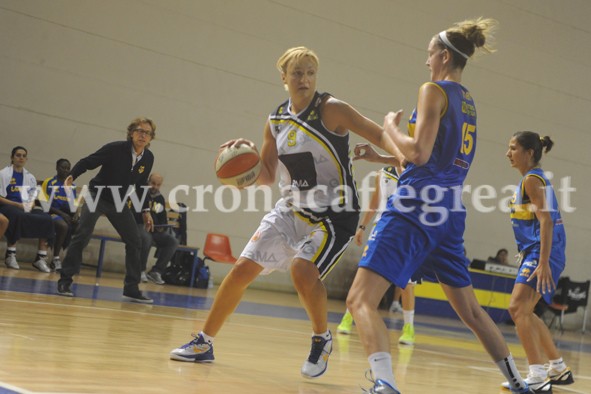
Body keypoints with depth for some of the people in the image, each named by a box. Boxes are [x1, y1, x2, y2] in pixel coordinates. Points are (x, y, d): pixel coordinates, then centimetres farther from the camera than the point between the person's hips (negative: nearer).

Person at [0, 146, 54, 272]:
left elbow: (33, 197, 14)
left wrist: (30, 205, -10)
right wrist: (18, 204, -16)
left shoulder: (30, 177, 18)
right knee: (18, 215, -41)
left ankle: (41, 257, -22)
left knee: (46, 219, -24)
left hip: (26, 209, 5)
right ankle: (10, 255, -30)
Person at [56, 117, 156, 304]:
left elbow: (141, 185, 9)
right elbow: (88, 162, -16)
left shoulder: (148, 158, -6)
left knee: (134, 241, -1)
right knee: (82, 235, -19)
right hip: (98, 195, -5)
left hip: (119, 202, 5)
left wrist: (145, 210, 9)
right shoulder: (115, 148, -20)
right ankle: (65, 281, -11)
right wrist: (71, 176, -32)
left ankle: (131, 289, 7)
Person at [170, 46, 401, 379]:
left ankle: (322, 339, 0)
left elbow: (379, 134, -19)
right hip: (291, 210, 6)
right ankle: (204, 343, 18)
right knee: (242, 269, 2)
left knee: (303, 270, -28)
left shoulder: (331, 110, -12)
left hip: (335, 214, -6)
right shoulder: (276, 121, 5)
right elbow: (267, 176, 11)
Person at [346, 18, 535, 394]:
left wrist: (391, 126, 2)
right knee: (470, 309, 23)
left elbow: (419, 153, -15)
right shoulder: (468, 102, 20)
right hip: (450, 211, 9)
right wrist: (380, 155, 28)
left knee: (361, 299, -14)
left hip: (417, 206, -9)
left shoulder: (434, 91, -5)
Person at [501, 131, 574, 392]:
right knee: (524, 313, 19)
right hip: (533, 253, 11)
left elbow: (546, 221, -20)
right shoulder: (535, 178, 18)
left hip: (543, 253, -11)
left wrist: (544, 263, -28)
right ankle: (559, 369, 30)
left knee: (518, 308, -20)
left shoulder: (532, 179, -11)